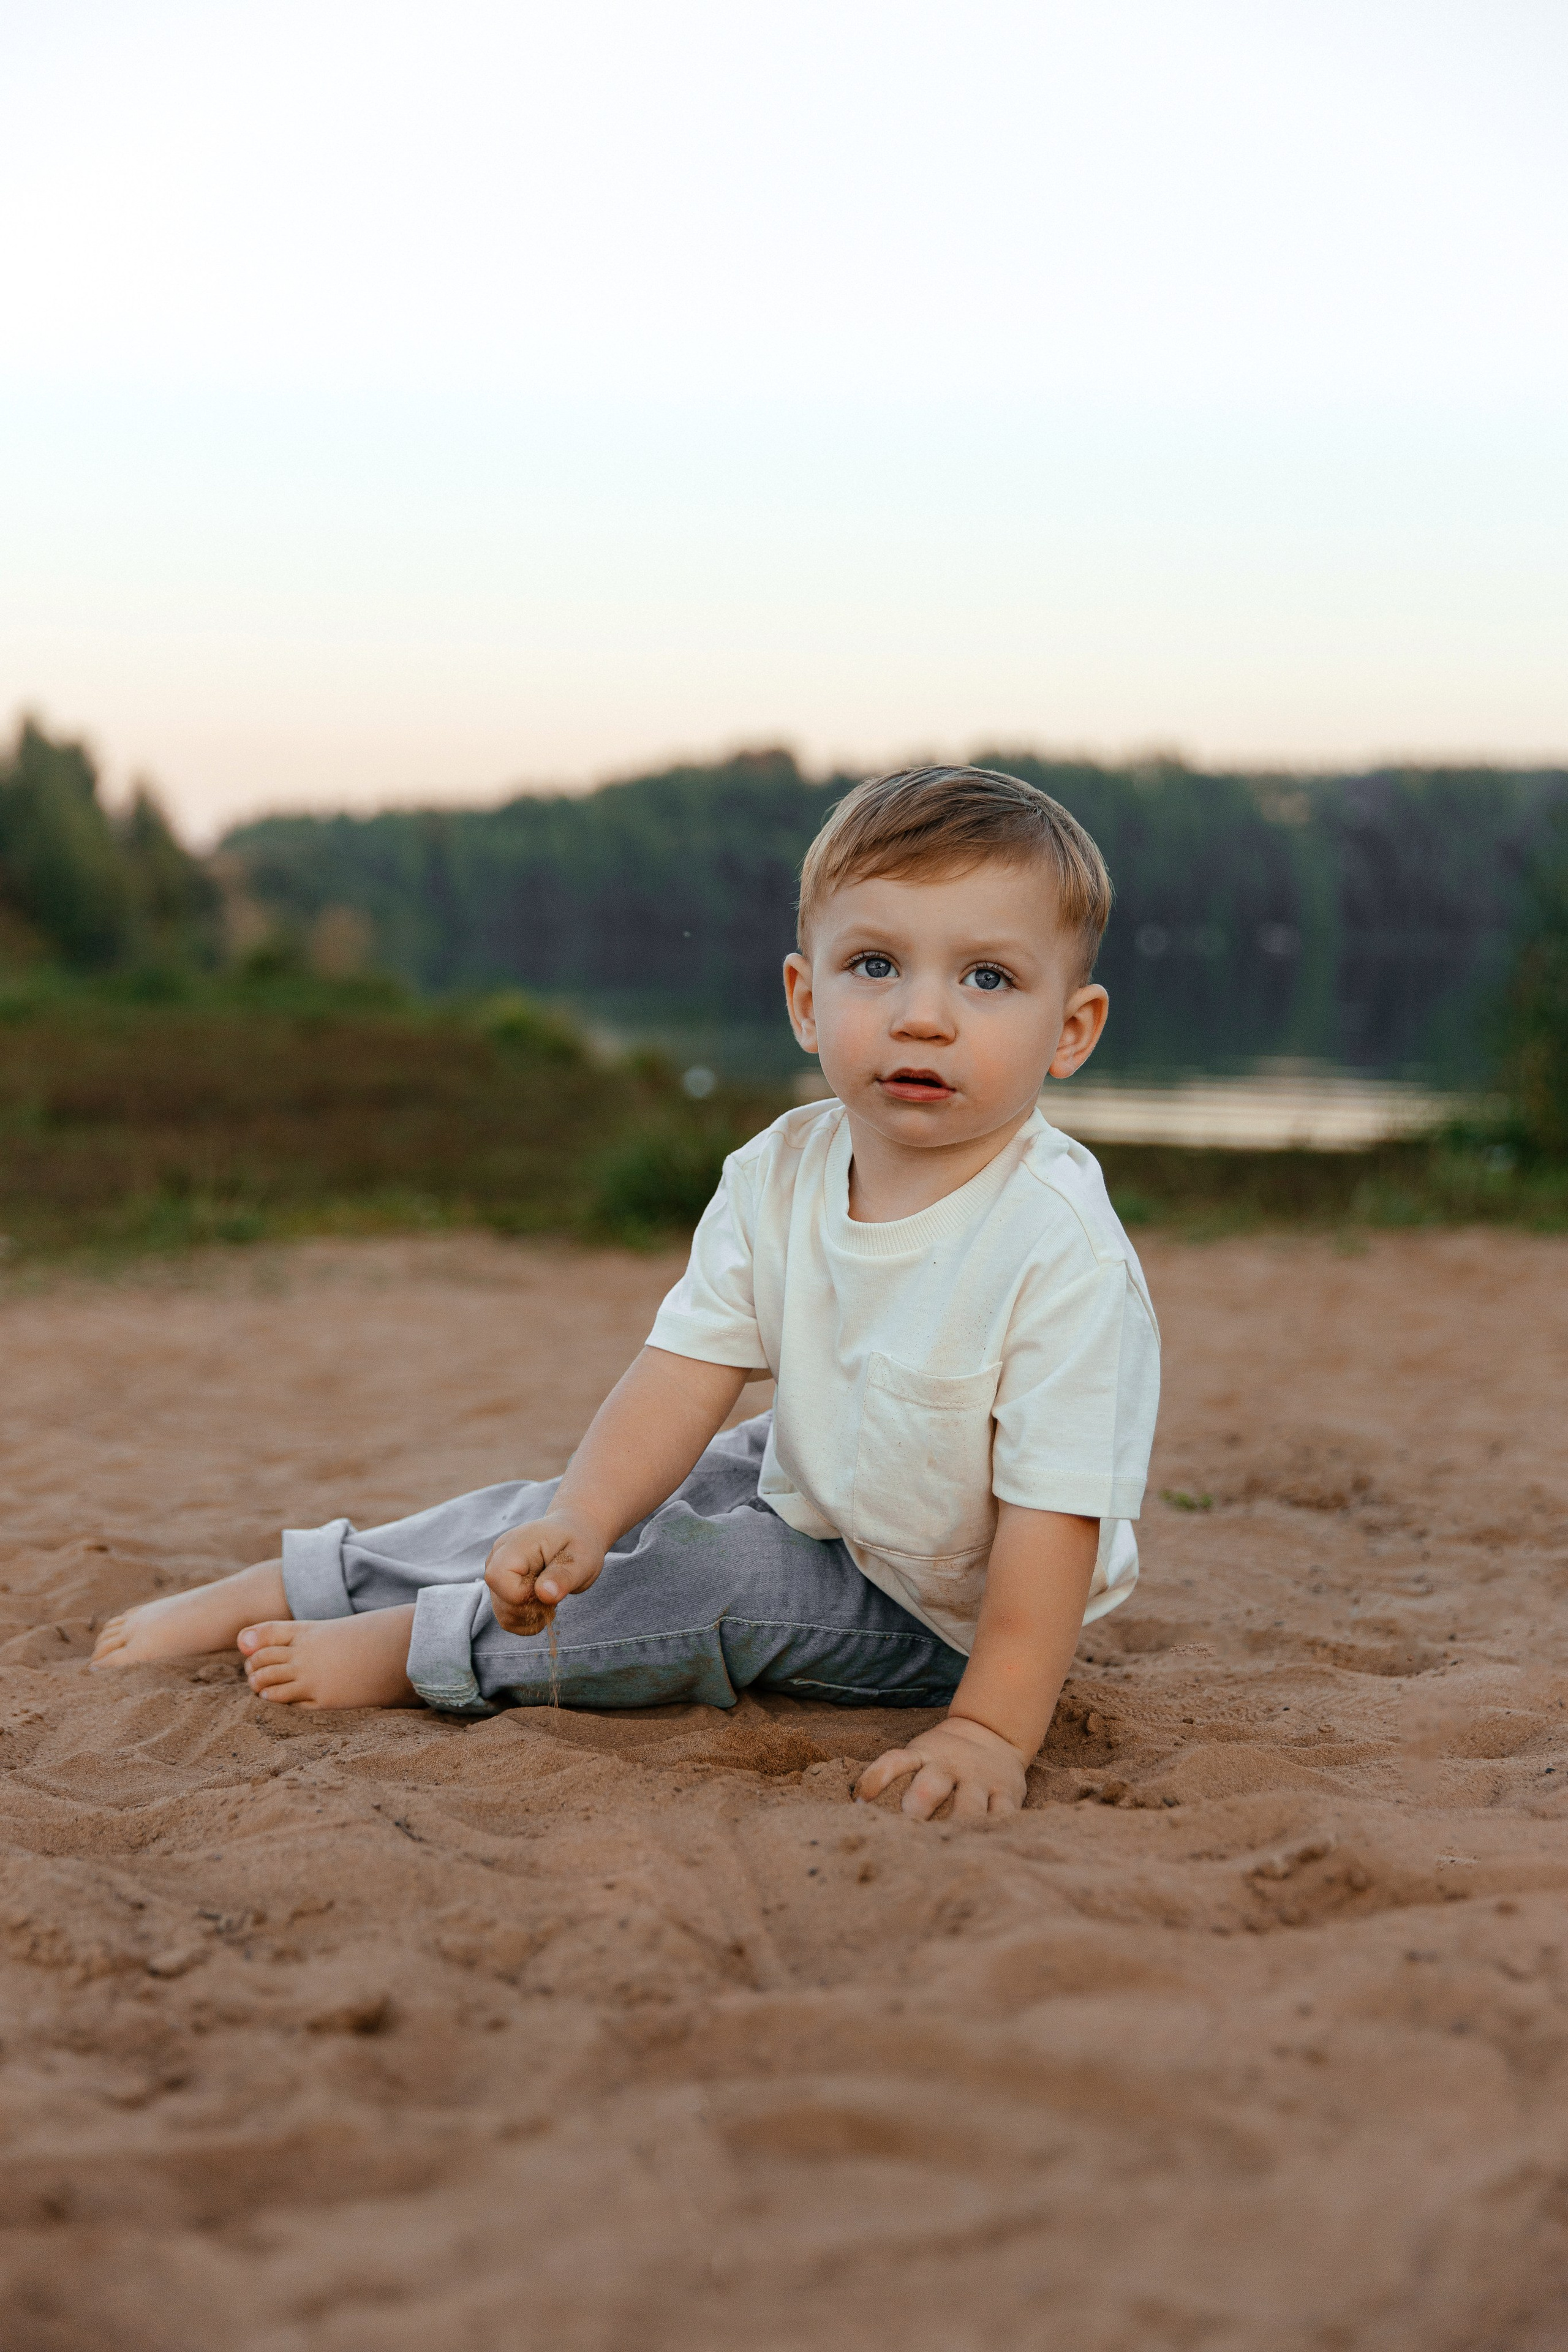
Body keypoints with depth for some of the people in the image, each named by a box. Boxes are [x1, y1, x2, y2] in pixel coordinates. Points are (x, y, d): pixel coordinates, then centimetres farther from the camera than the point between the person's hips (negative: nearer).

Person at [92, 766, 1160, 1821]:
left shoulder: (1062, 1248, -31)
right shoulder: (778, 1178, -11)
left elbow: (1055, 1509, -31)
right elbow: (689, 1371, -15)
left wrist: (991, 1729, -36)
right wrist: (582, 1519, -32)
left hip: (940, 1613, -6)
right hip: (811, 1487, 6)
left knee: (720, 1578, -26)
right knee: (560, 1516, 5)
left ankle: (418, 1649, -9)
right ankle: (284, 1587, 23)